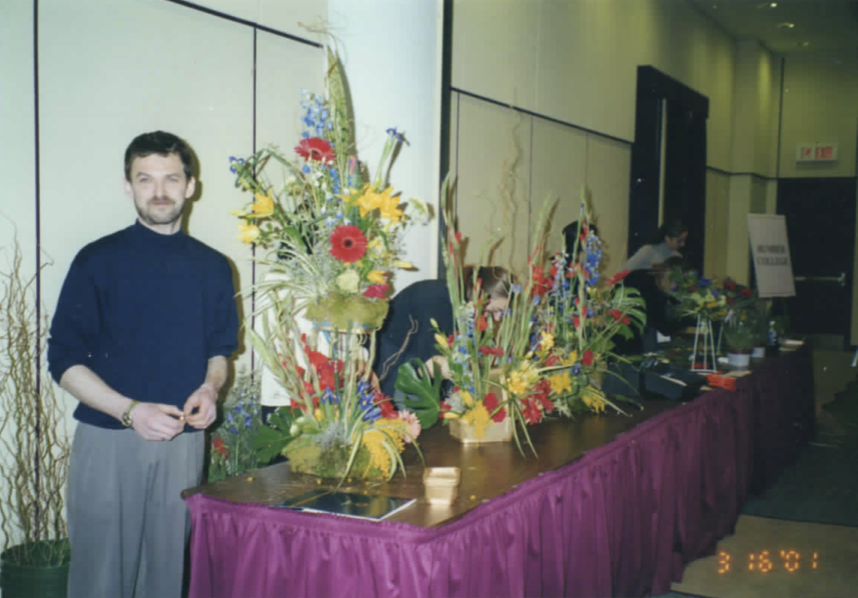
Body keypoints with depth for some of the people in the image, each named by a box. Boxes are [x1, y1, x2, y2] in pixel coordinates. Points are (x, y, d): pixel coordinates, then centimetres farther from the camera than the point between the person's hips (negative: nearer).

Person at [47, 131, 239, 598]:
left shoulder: (212, 268, 8)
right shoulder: (98, 261, -1)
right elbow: (64, 360, -3)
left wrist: (210, 388, -6)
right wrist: (131, 411, -16)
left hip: (183, 442, 3)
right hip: (108, 439, -2)